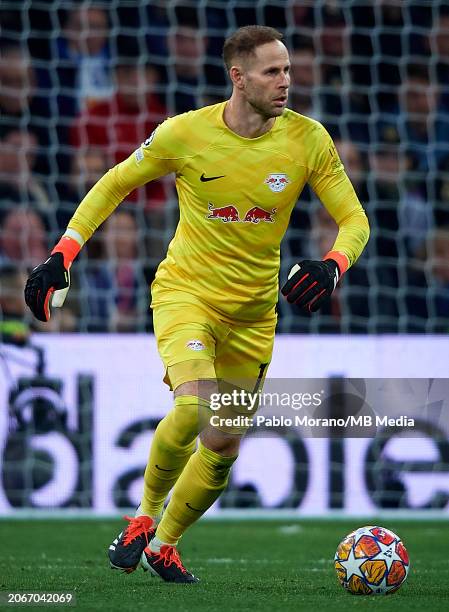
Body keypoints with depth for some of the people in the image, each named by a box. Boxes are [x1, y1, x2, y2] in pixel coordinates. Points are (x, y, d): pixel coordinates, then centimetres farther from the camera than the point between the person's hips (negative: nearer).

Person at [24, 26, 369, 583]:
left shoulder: (309, 140, -9)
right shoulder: (186, 133, -13)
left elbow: (354, 220, -3)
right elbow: (115, 185, 2)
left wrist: (332, 266, -26)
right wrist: (61, 257, -6)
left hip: (253, 310, 3)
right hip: (185, 291, -3)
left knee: (224, 446, 6)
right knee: (194, 408, -28)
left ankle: (162, 545, 30)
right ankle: (146, 513, -2)